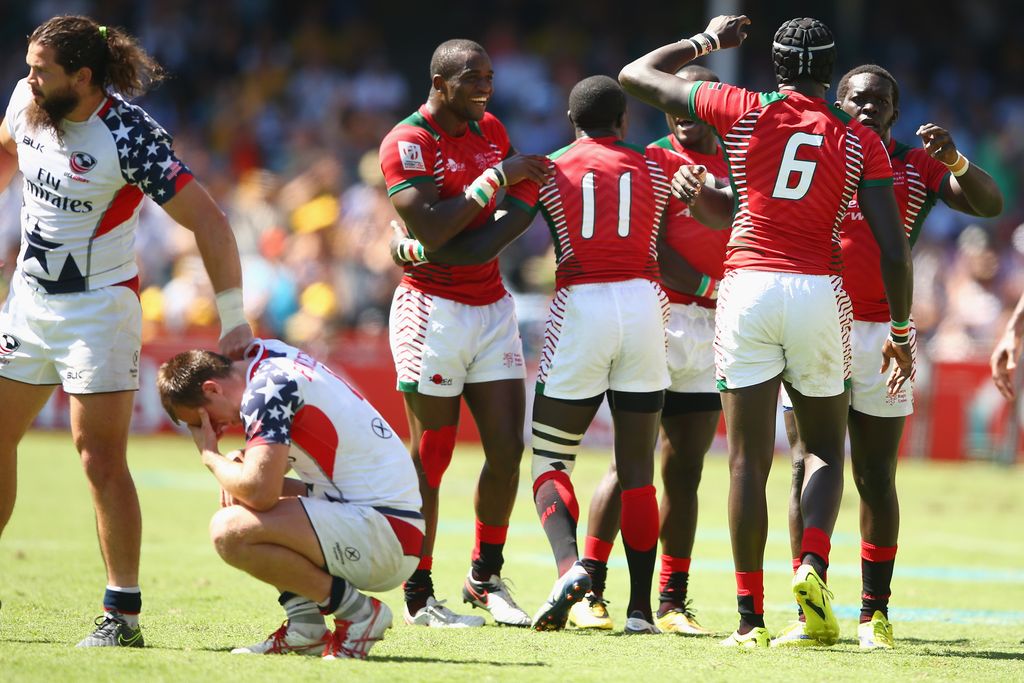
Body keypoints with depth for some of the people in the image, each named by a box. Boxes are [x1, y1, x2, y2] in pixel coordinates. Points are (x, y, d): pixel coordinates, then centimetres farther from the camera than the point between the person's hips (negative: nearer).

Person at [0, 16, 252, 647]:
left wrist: (234, 322, -24)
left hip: (99, 306, -7)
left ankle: (124, 614, -4)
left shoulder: (129, 135, -22)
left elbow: (209, 222, -22)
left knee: (101, 458, -10)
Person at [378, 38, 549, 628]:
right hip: (435, 308, -7)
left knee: (508, 447, 2)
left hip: (492, 304, 7)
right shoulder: (408, 143, -11)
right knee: (431, 459, -2)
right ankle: (419, 596, 5)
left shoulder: (491, 130, 11)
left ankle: (487, 578, 16)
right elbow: (433, 230, -22)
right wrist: (496, 178, -18)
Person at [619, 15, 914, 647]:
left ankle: (751, 618, 1)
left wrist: (705, 42, 27)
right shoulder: (861, 143, 5)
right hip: (820, 291, 0)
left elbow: (636, 75, 14)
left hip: (748, 288, 0)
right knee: (825, 450, 18)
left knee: (748, 462, 4)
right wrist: (901, 330, 15)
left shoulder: (742, 112, 4)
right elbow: (894, 251, 2)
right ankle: (813, 565, -8)